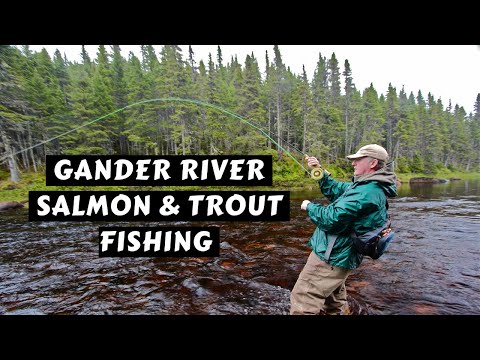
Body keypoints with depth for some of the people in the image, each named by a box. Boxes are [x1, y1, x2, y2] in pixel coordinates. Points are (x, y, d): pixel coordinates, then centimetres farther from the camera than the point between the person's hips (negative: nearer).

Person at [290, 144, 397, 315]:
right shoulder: (369, 186, 10)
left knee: (302, 301, -4)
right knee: (334, 304, 30)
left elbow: (332, 219, -26)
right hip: (339, 256, 11)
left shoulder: (366, 192, -23)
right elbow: (334, 190, 18)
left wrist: (309, 206, -9)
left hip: (331, 257, -11)